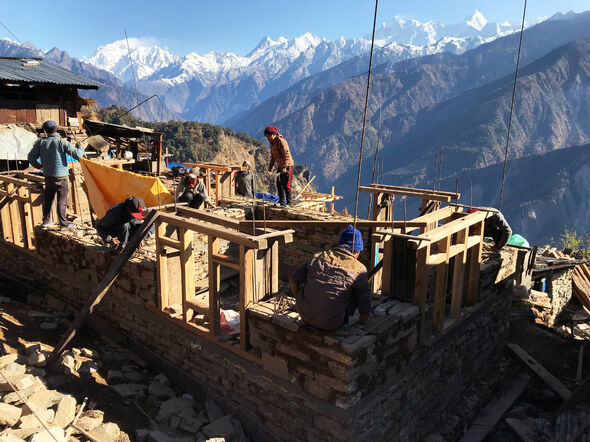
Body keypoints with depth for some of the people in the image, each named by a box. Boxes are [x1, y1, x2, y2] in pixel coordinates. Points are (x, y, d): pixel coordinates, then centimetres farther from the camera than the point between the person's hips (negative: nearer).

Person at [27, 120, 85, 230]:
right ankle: (63, 223, 4)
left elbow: (31, 157, 5)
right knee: (62, 200, 1)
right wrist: (80, 147, 7)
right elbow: (77, 155, -14)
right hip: (61, 176, -5)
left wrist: (38, 166, 23)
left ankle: (46, 221, 27)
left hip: (48, 176, 5)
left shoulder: (41, 142, 1)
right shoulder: (62, 142, -12)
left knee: (47, 199, 17)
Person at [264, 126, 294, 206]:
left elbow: (287, 155, -24)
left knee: (286, 185, -6)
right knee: (279, 184, 9)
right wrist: (270, 166, 13)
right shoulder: (272, 143, 9)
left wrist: (285, 167, -30)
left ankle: (288, 202, 3)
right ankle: (282, 201, 18)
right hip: (280, 166, 9)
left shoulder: (281, 141, -20)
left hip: (287, 166, -9)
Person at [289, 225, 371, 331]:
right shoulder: (358, 270, -8)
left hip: (305, 315, 4)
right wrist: (361, 324, 19)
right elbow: (365, 310, -2)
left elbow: (293, 279, 9)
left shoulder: (318, 257, 3)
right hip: (330, 324, -4)